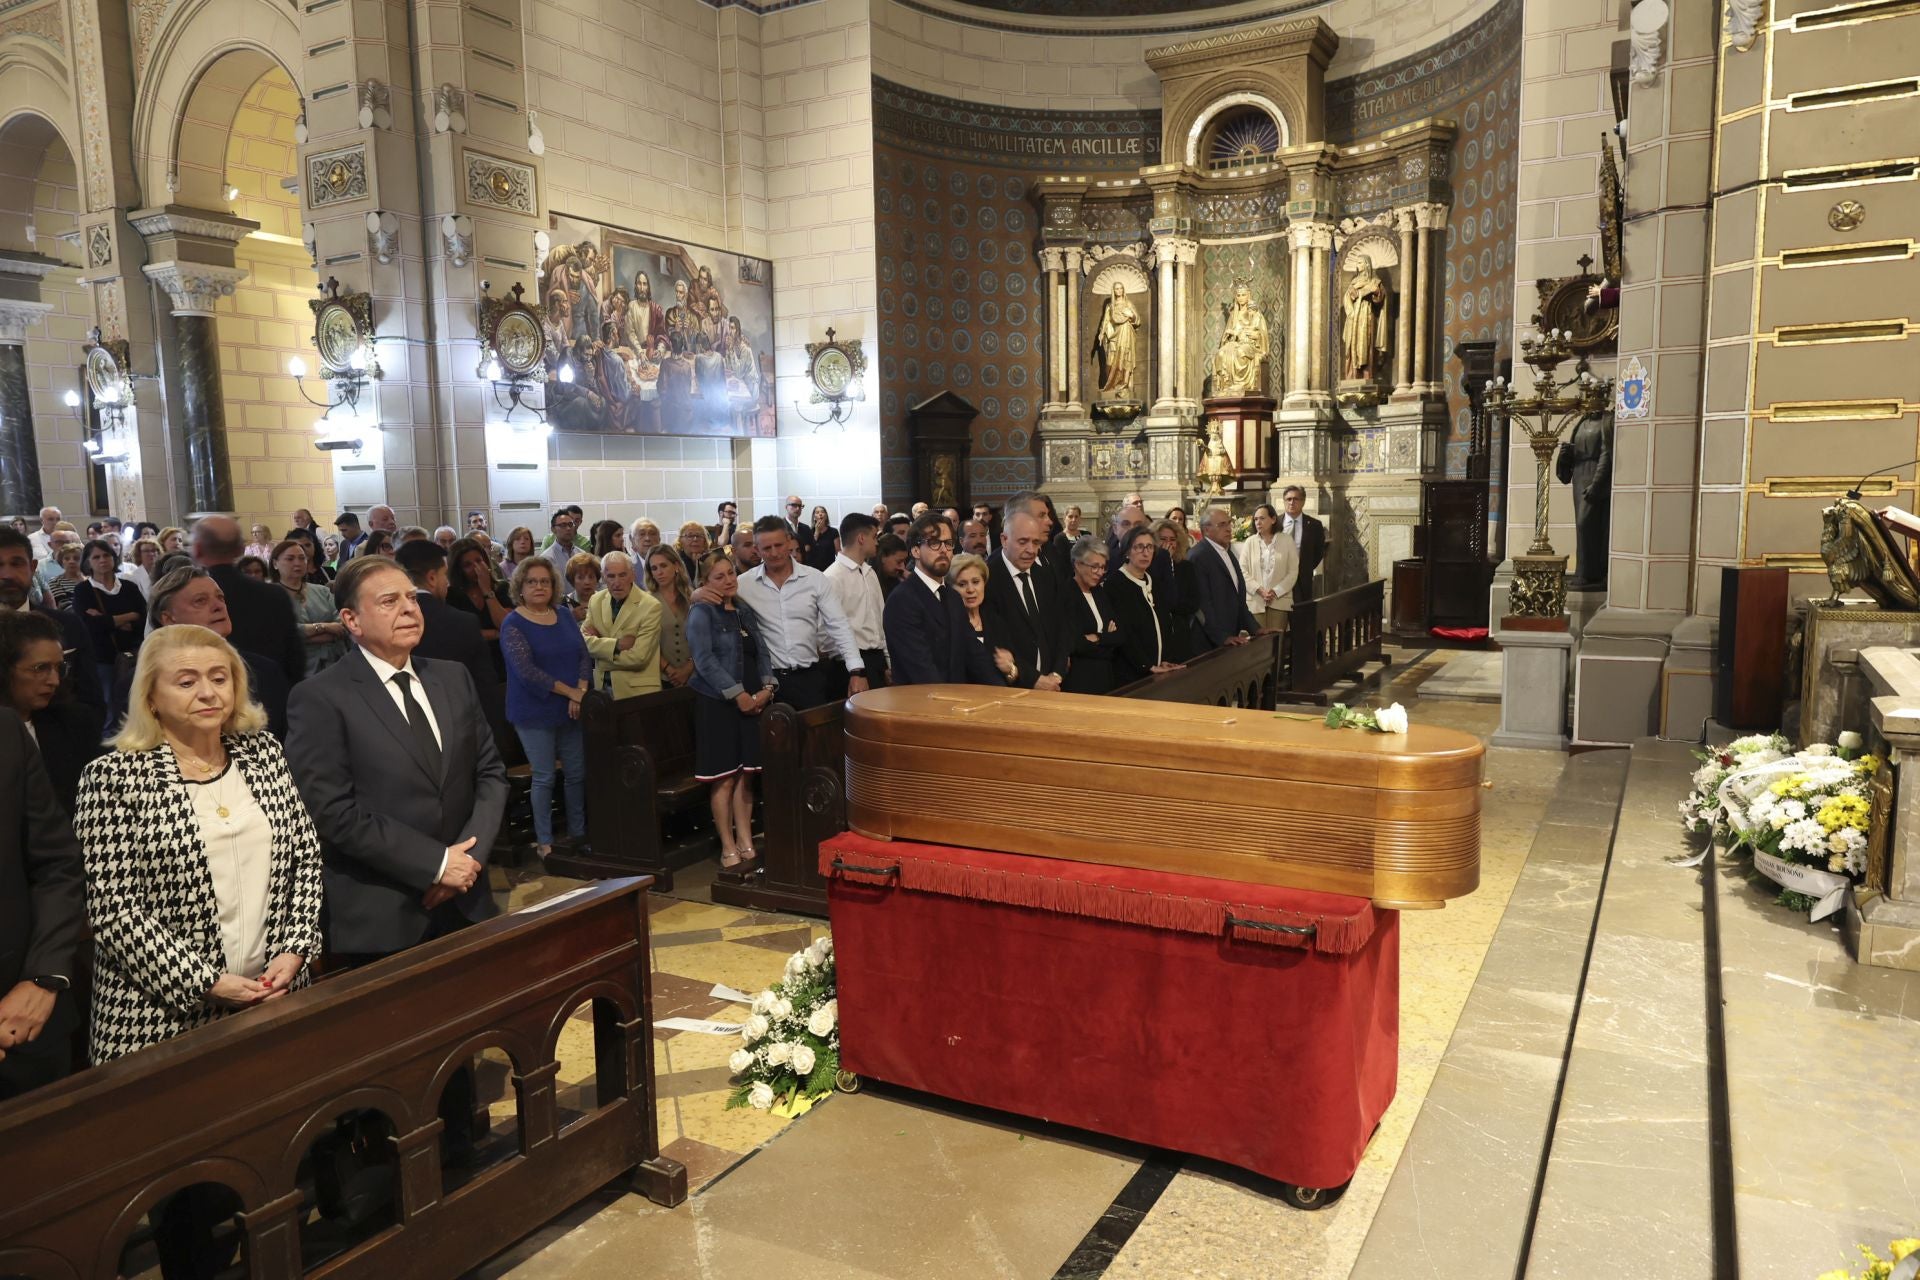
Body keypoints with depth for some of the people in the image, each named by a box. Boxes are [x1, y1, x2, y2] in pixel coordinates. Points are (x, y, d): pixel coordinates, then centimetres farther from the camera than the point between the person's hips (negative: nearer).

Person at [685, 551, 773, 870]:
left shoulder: (745, 613, 15)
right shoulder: (701, 612, -5)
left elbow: (762, 653, 12)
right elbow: (705, 659, -14)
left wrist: (766, 688, -6)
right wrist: (738, 694, -16)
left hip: (751, 703, 6)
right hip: (716, 702, -5)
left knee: (745, 776, 7)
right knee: (724, 779, -2)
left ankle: (746, 842, 14)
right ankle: (728, 848, 6)